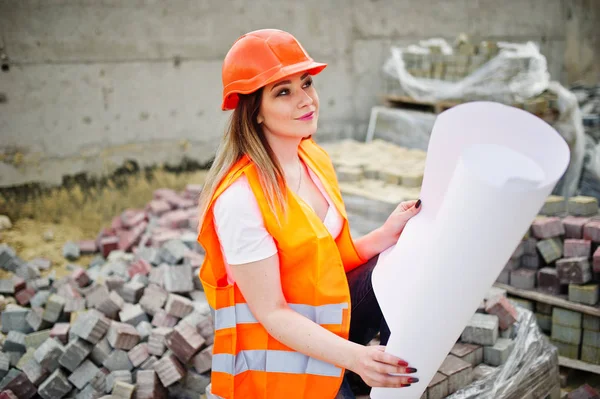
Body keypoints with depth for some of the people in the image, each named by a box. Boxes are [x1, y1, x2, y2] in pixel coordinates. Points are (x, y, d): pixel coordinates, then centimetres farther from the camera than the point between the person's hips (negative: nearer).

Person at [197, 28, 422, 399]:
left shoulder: (315, 159, 0)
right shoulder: (239, 198, -25)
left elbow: (329, 261, 5)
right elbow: (272, 314, -22)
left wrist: (387, 235, -11)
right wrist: (354, 357, -33)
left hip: (325, 330, 6)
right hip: (276, 356, -6)